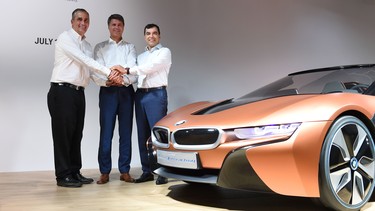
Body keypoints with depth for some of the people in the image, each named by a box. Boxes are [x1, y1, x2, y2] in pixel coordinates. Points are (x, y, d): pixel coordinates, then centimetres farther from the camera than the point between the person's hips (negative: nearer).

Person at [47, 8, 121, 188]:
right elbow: (84, 60, -16)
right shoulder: (65, 38, -4)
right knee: (63, 134, -4)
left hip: (79, 93, 7)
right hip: (62, 91, -7)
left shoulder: (87, 45, 18)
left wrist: (110, 78, -5)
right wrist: (108, 72, -18)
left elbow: (90, 70, 11)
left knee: (76, 134, 9)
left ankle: (75, 172, 17)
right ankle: (63, 176, 2)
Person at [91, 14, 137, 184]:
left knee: (126, 132, 2)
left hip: (126, 92, 1)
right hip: (107, 92, -1)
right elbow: (95, 72, 0)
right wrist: (106, 81, -21)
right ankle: (104, 172, 2)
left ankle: (124, 171, 9)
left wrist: (124, 80, -22)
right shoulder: (100, 47, 12)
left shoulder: (130, 47, 14)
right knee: (106, 132, -4)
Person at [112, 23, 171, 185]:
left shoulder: (164, 52, 4)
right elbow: (136, 74, 13)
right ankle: (146, 171, 11)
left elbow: (151, 67, -12)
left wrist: (126, 70, -14)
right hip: (140, 94, 6)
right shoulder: (141, 56, 23)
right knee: (142, 135, 4)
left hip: (156, 94, -6)